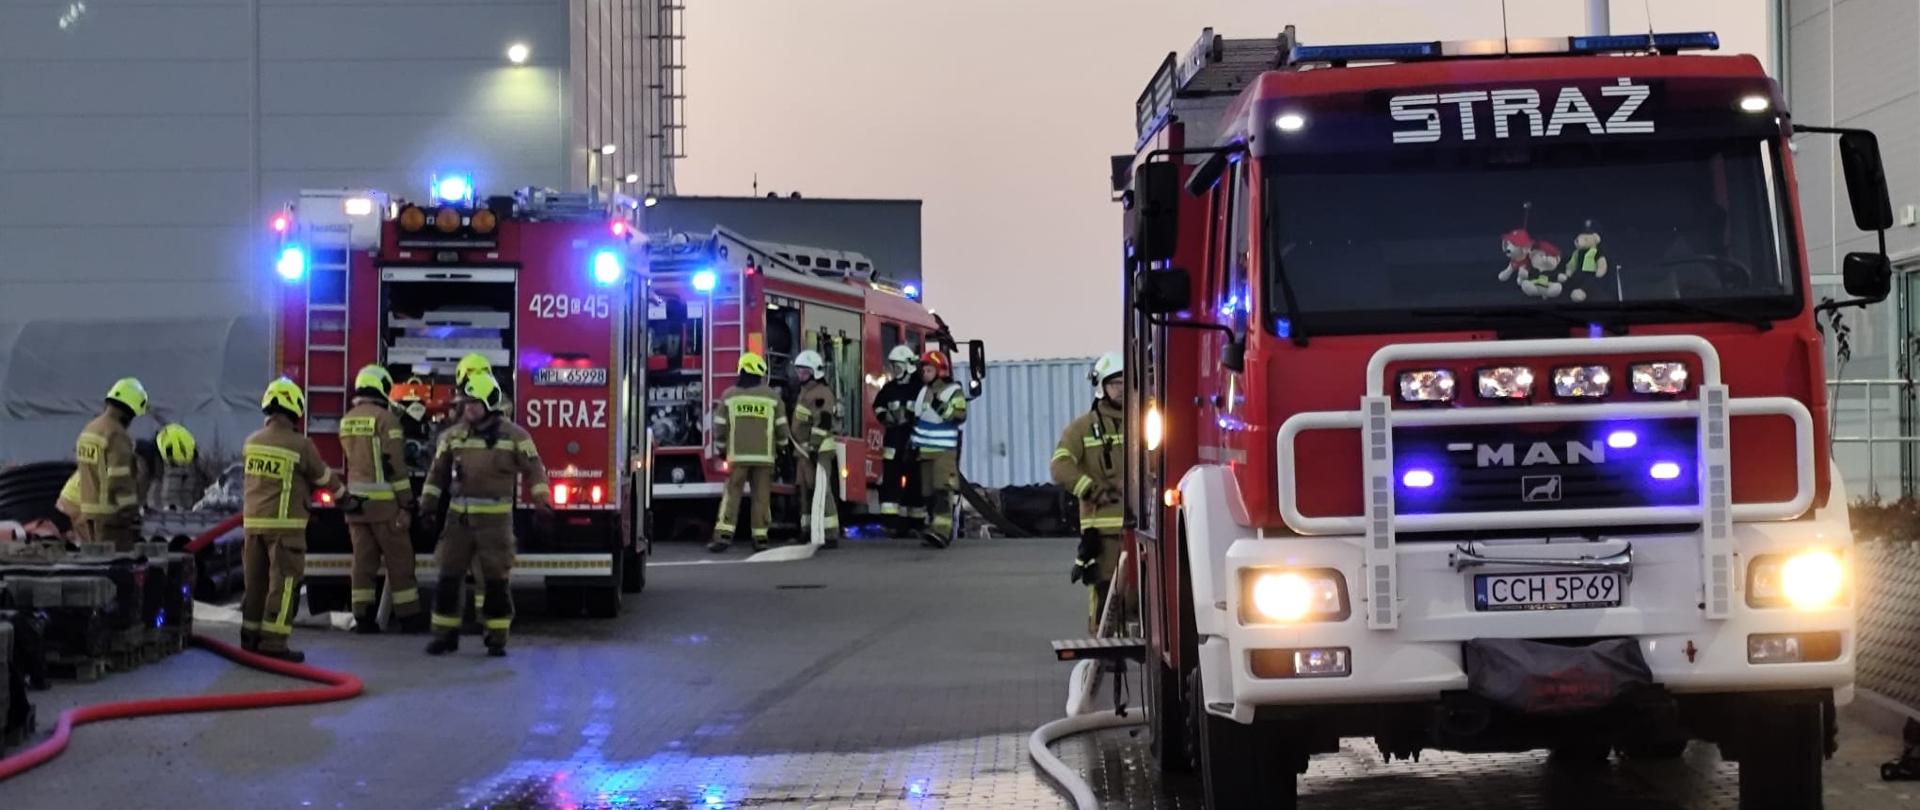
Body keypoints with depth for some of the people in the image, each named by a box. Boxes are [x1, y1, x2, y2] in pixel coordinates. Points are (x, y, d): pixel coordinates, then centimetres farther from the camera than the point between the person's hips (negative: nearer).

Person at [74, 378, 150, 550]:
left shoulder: (87, 431, 14)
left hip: (88, 514, 9)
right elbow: (121, 481, -19)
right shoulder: (117, 435, -16)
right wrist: (133, 516, -15)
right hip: (112, 515, -9)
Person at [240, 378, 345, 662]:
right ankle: (273, 641, -8)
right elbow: (323, 478, 1)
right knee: (284, 581, -4)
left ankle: (250, 635, 20)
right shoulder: (299, 445, -11)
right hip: (284, 522, -6)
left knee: (256, 579, 14)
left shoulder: (252, 441, 6)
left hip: (252, 519, 6)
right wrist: (343, 497, 21)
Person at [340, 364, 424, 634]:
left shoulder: (347, 420, 11)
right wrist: (406, 503, -13)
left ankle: (362, 616, 4)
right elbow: (395, 465, -15)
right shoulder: (385, 418, -12)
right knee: (399, 559, 0)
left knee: (363, 559, 6)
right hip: (382, 500, -6)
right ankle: (408, 615, 2)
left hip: (355, 499, 6)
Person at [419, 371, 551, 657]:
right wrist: (428, 504, 7)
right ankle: (446, 633, 11)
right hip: (459, 516, 3)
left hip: (495, 517, -3)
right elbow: (438, 472, 13)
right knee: (449, 576, 2)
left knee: (496, 579, 0)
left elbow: (534, 469, -2)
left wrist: (541, 500, -14)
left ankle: (497, 638, 7)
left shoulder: (514, 435, -3)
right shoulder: (453, 435, 7)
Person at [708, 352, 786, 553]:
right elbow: (782, 427, 4)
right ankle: (760, 538, 4)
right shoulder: (772, 397, 2)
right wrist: (781, 447, 21)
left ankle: (723, 535, -9)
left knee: (731, 494, 0)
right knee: (761, 497, 4)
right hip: (764, 455, 0)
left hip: (738, 455, 0)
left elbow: (720, 427, 3)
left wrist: (721, 448, 18)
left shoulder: (729, 396, 1)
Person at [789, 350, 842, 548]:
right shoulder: (804, 392, 20)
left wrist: (815, 447, -25)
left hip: (819, 450, -10)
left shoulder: (822, 393, -12)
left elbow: (823, 423, -21)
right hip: (804, 450, 10)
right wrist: (797, 448, 26)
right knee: (805, 490, 12)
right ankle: (807, 530, 18)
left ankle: (831, 534, -18)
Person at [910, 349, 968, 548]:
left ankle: (942, 530, -30)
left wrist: (942, 407, -30)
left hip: (945, 451, -7)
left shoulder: (954, 391, -5)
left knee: (942, 489, -19)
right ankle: (933, 525, 12)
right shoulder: (923, 392, 15)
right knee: (928, 492, 6)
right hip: (925, 450, 7)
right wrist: (914, 445, 20)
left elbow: (960, 415, -18)